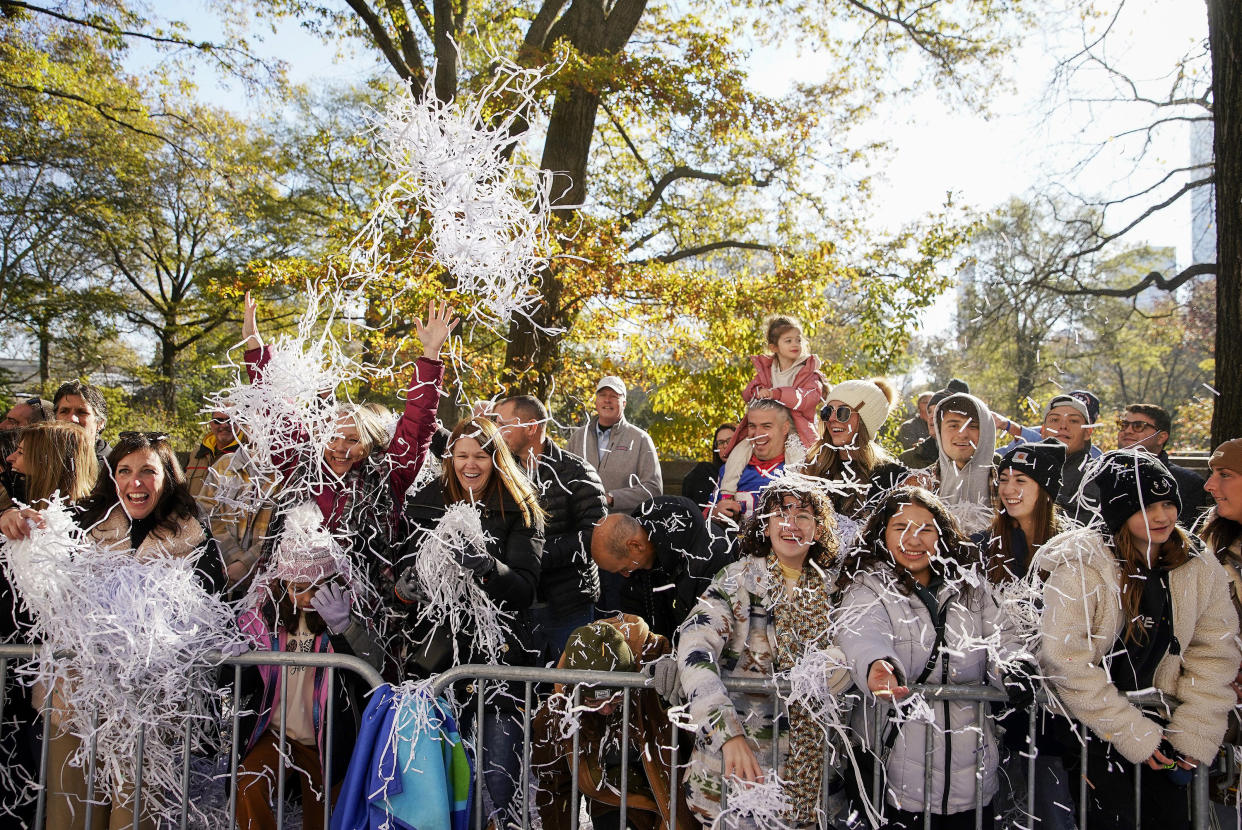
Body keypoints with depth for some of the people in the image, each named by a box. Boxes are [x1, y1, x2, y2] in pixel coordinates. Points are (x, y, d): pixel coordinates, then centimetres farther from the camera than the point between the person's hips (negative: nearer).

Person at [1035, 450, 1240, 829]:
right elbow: (1065, 662, -21)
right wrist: (1133, 734, -17)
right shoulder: (1080, 567, -18)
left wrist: (1194, 736, -7)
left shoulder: (1202, 570, -2)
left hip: (1158, 717, 5)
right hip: (1086, 717, -4)